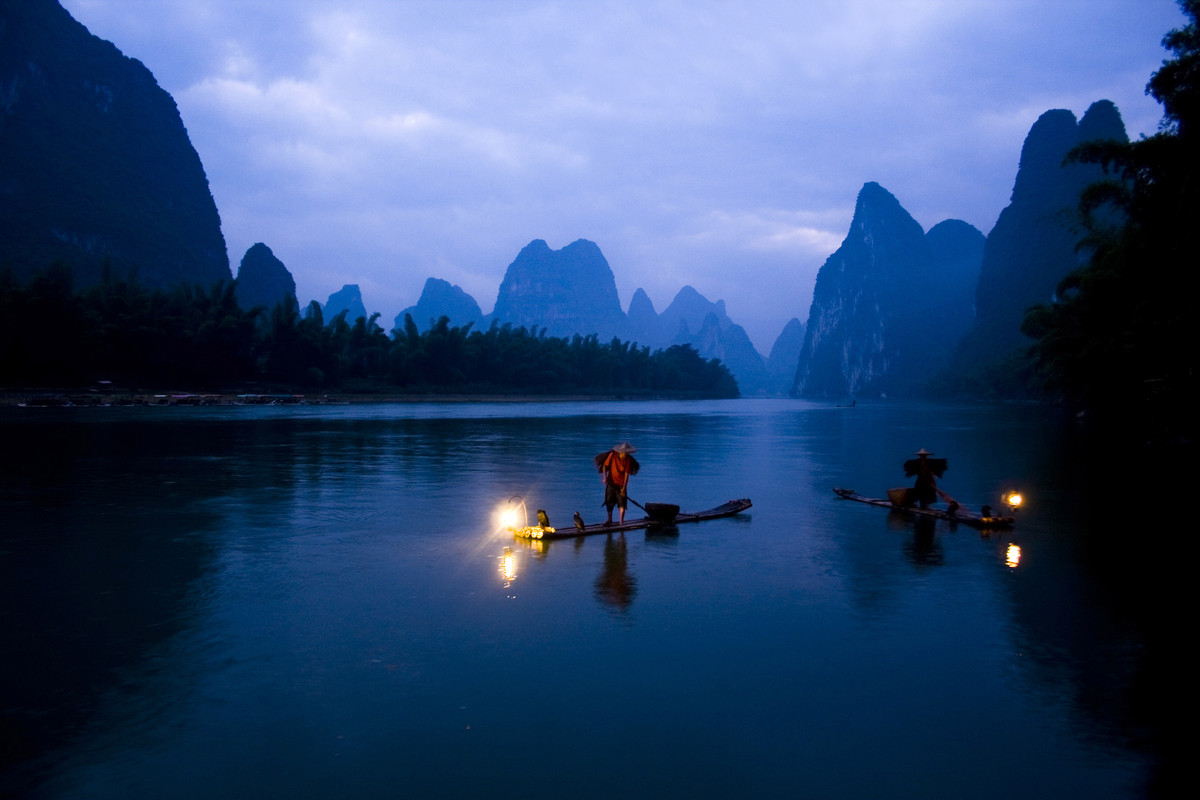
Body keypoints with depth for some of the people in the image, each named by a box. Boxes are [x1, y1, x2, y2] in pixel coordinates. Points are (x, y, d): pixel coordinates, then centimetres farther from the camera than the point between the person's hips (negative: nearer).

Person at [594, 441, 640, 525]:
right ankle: (610, 520, 23)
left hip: (621, 484, -1)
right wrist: (604, 477, -16)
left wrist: (624, 488, -15)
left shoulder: (628, 459, -15)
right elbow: (605, 465, -4)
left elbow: (626, 474, -14)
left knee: (622, 503, -3)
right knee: (609, 502, 8)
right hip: (611, 482, 1)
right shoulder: (612, 455, -14)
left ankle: (621, 521, 5)